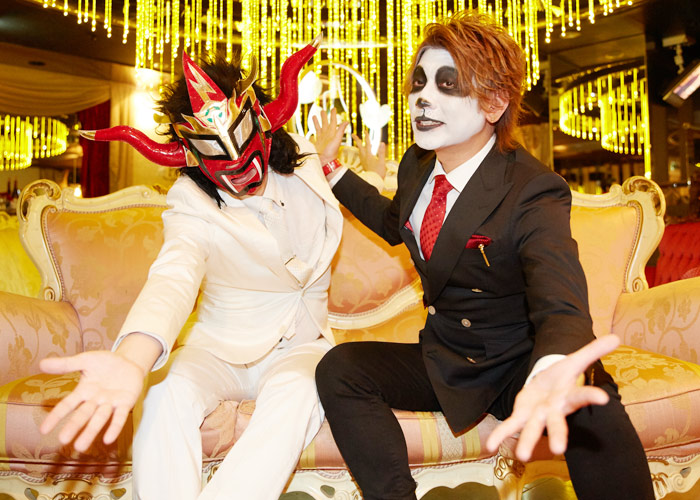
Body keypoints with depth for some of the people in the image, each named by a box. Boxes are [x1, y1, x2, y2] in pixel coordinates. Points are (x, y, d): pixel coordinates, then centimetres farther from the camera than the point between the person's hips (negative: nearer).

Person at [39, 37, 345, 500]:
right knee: (169, 392, -34)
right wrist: (133, 359, -61)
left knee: (296, 390, -35)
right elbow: (174, 279, -42)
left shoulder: (303, 159, -5)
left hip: (297, 343, 2)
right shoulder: (193, 208, -17)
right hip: (220, 347, -1)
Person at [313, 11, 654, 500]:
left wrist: (550, 372, -61)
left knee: (590, 408, -37)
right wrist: (333, 169, 17)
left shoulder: (533, 193, -21)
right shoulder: (417, 165, 0)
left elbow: (561, 306, -37)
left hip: (519, 367, -5)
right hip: (442, 362, 6)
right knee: (339, 368, -20)